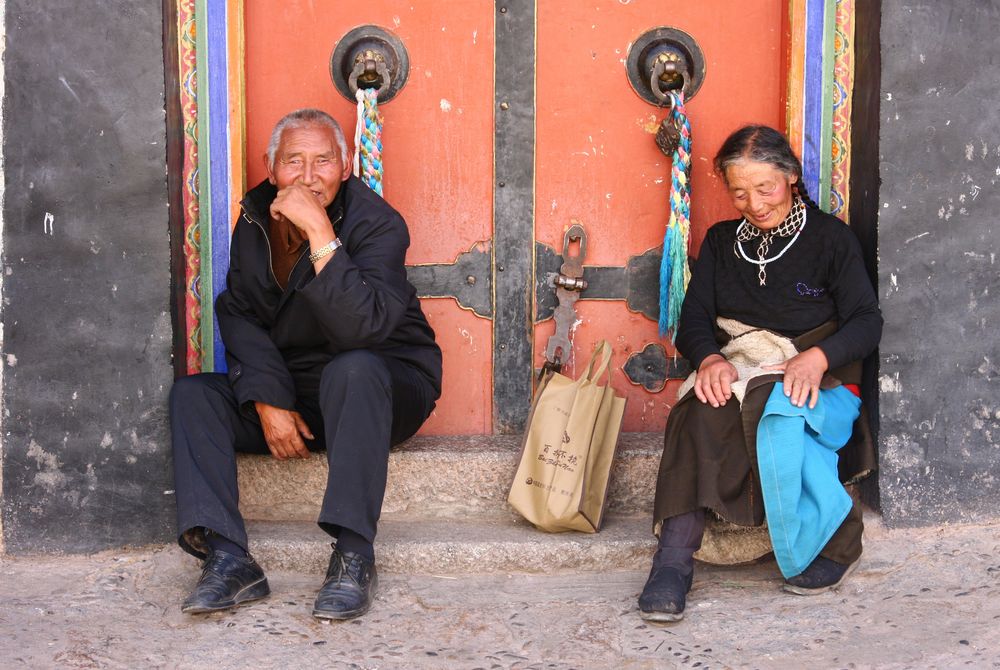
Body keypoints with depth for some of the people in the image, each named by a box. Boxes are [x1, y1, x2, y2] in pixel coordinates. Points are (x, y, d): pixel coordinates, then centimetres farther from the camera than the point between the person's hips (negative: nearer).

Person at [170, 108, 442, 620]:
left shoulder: (377, 223, -17)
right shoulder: (255, 220, 2)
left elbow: (362, 327, -33)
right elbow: (239, 315, 0)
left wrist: (320, 233, -37)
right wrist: (268, 400, -15)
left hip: (386, 387, -5)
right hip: (289, 390, 5)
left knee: (353, 370, -38)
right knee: (192, 393, -15)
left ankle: (353, 556, -37)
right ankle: (228, 559, -28)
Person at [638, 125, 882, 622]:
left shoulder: (830, 238, 7)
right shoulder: (721, 241, 18)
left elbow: (866, 322, -1)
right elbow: (693, 320, 10)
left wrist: (815, 358, -22)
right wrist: (709, 359, -15)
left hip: (815, 379, -2)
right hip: (736, 371, 3)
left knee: (773, 415, -38)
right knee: (703, 411, -33)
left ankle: (833, 542, -24)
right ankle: (674, 556, -42)